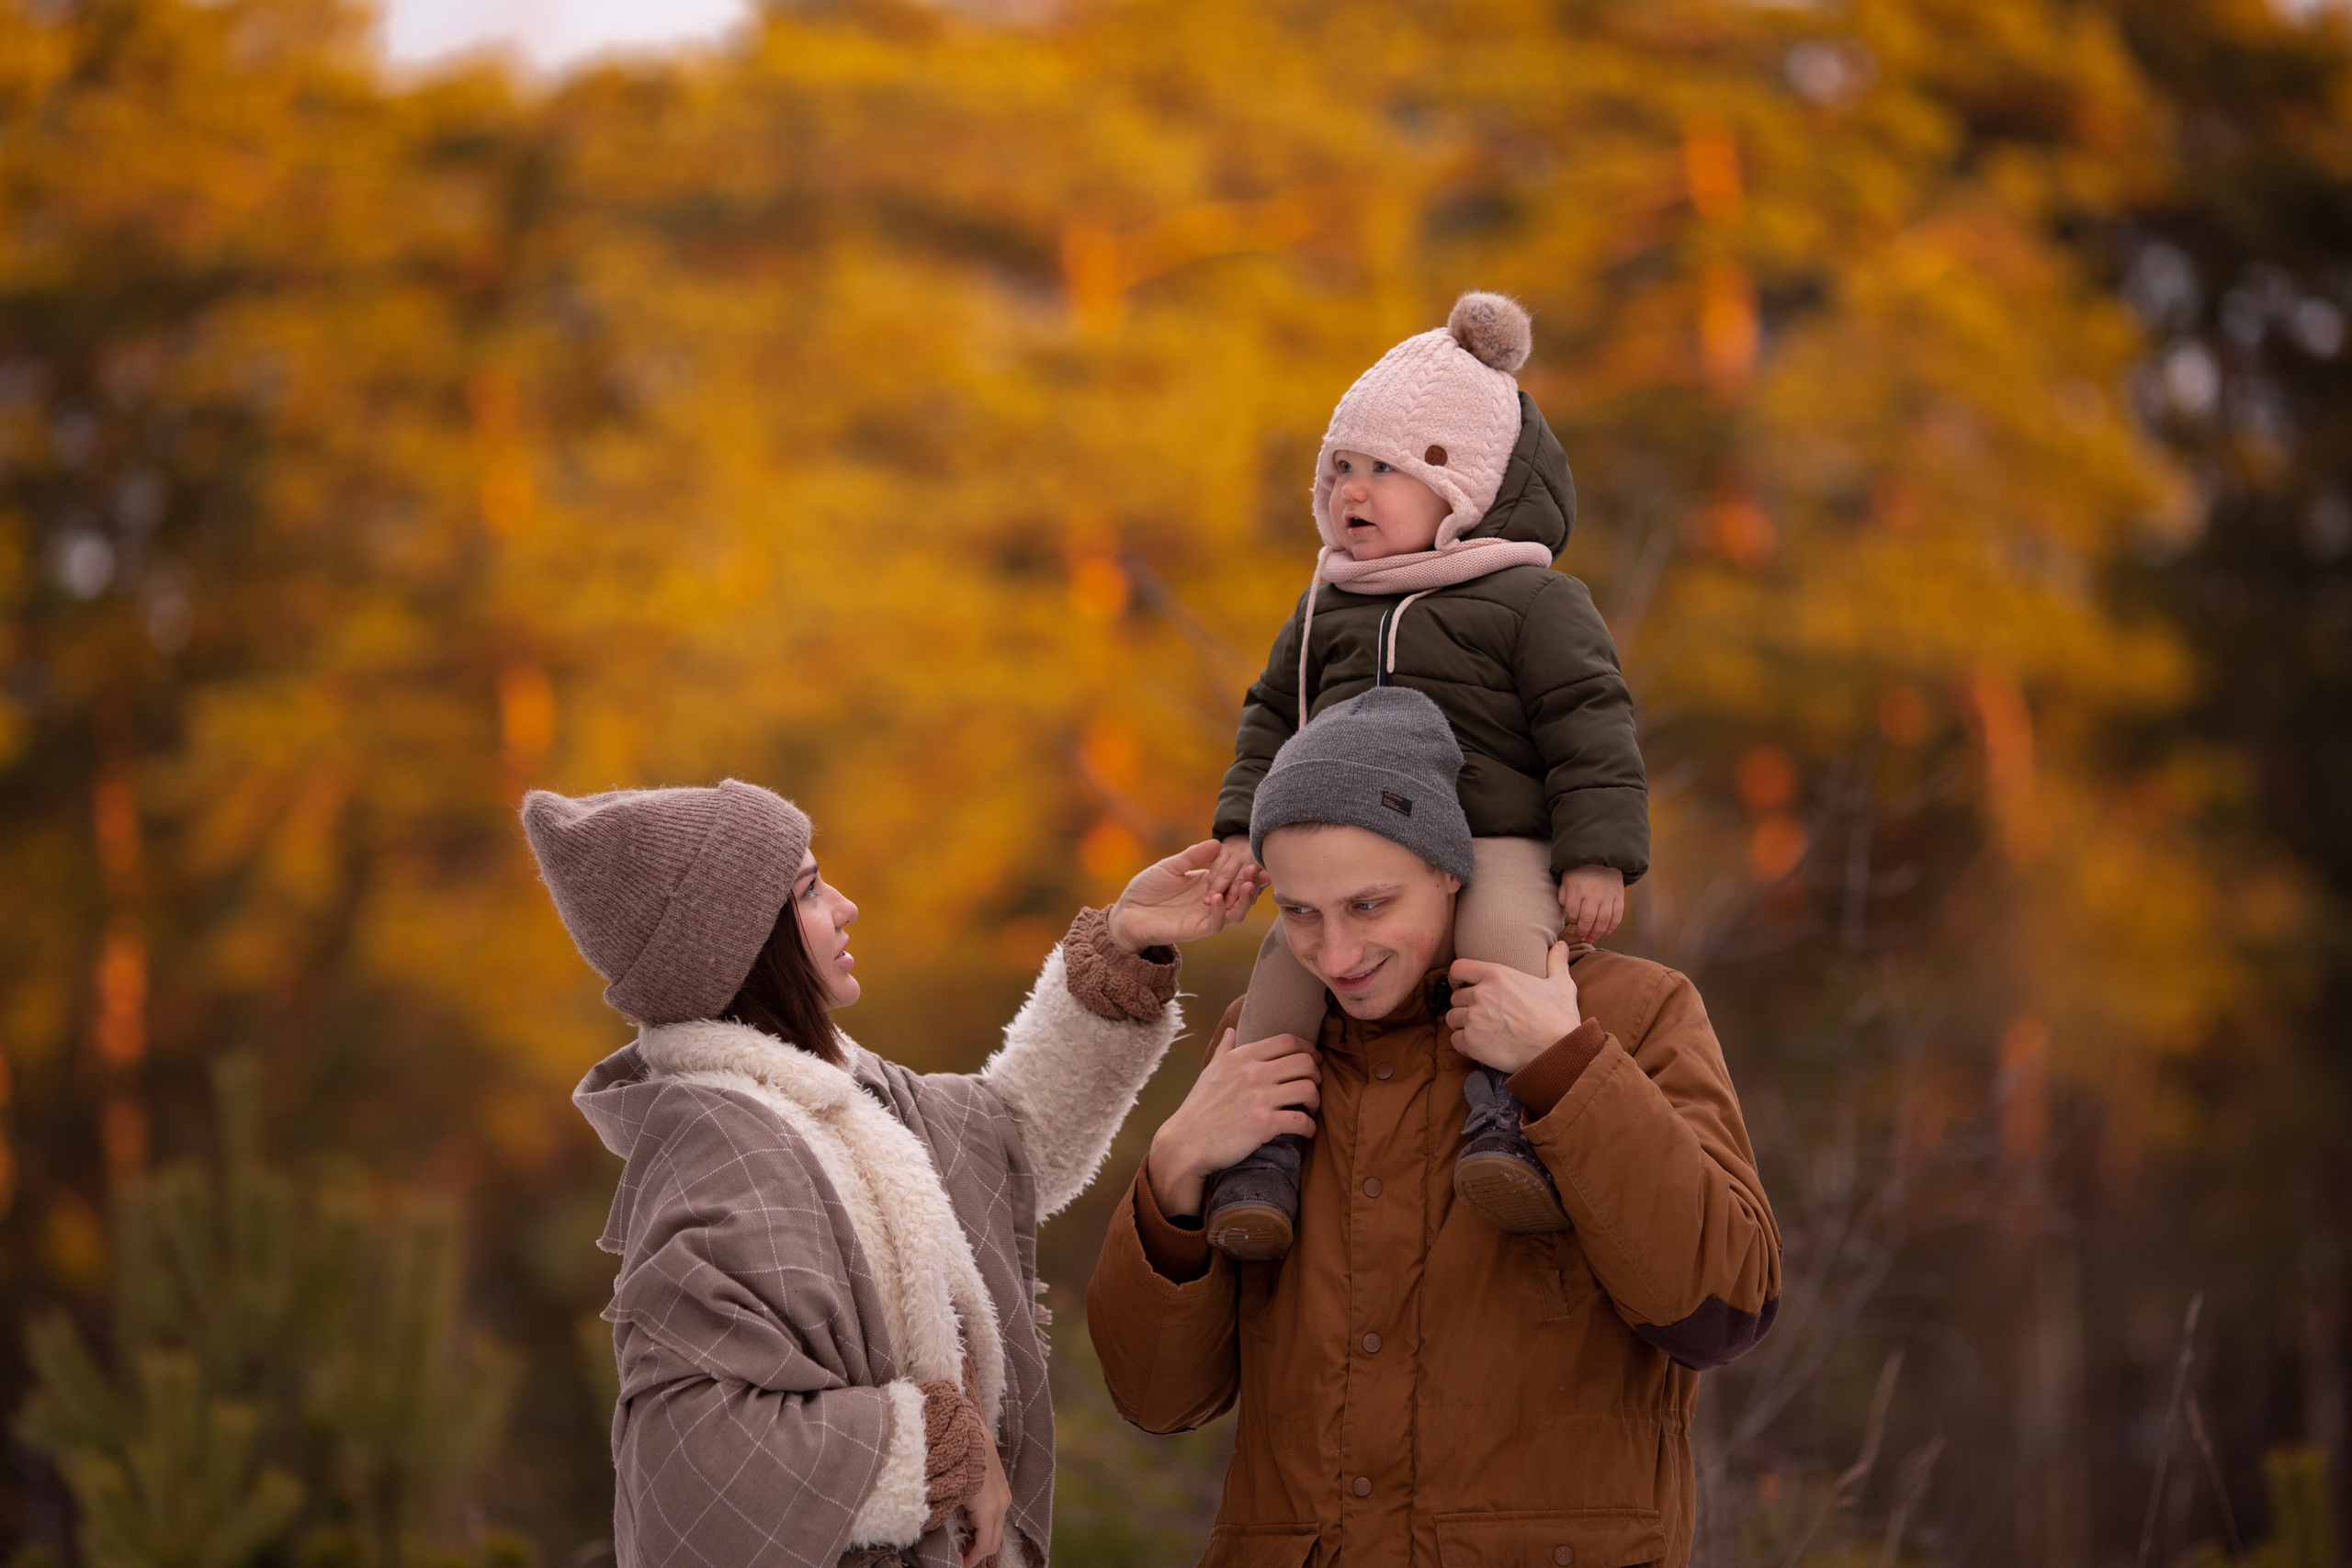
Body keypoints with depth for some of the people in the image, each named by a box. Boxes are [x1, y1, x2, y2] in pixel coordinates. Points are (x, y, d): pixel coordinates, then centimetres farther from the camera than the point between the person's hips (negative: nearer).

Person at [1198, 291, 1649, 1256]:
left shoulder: (1533, 601, 3)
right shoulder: (1326, 614, 21)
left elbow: (1590, 729, -2)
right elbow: (1273, 719, 26)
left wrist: (1597, 856, -11)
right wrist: (1244, 827, 11)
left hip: (1496, 842, -4)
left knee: (1503, 940, -35)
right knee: (1290, 957, -21)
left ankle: (1507, 1126, -40)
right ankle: (1260, 1145, -20)